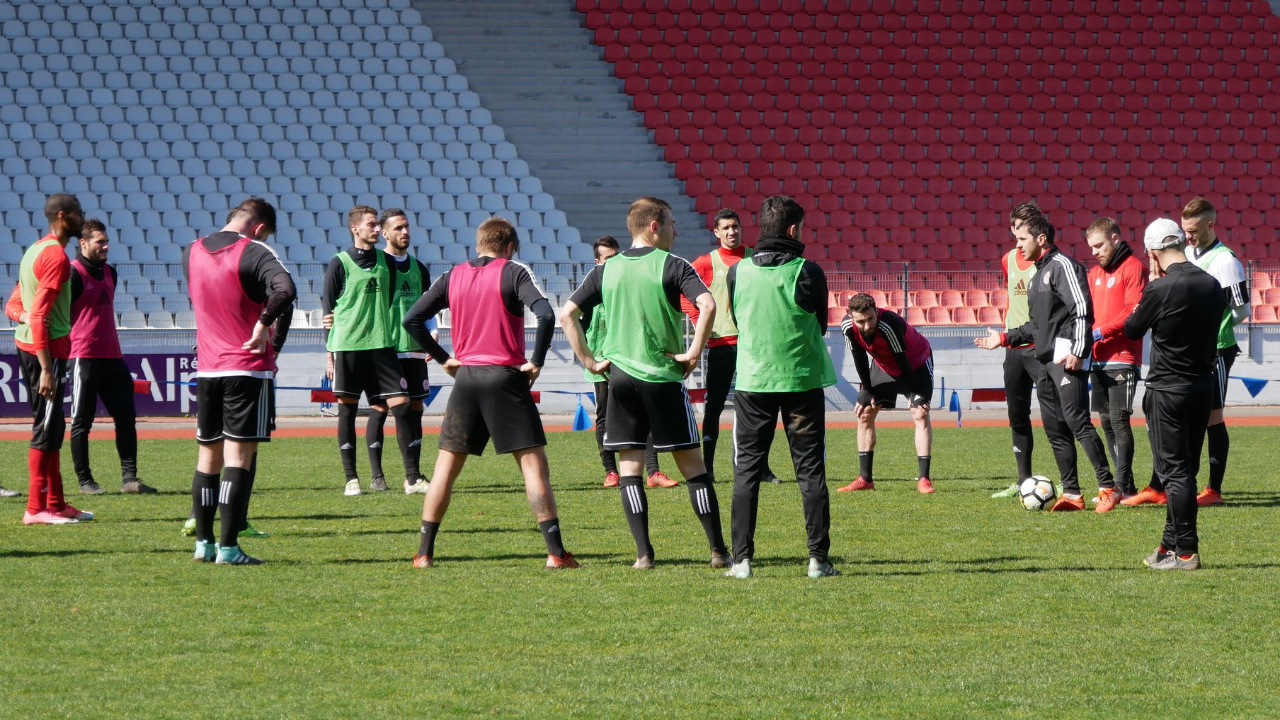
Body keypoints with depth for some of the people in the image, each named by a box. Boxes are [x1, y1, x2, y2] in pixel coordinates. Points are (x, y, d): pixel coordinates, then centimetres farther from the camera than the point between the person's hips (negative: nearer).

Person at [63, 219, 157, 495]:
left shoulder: (109, 273, 15)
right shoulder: (73, 273, -9)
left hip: (112, 356, 8)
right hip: (84, 357, -8)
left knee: (126, 416, 3)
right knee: (82, 421, 0)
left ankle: (129, 477, 4)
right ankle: (85, 481, 5)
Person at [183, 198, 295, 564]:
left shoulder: (191, 252, 7)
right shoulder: (254, 253, -13)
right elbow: (285, 291, -32)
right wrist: (264, 325, -18)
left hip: (206, 368, 6)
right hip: (249, 369, -5)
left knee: (208, 455, 15)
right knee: (239, 455, -5)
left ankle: (203, 541, 17)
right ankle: (228, 546, -8)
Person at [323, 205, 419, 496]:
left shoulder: (386, 262, 12)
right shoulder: (340, 264, 0)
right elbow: (328, 310, 2)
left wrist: (388, 337, 15)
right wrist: (330, 354, -2)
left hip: (381, 346, 4)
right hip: (348, 348, -4)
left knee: (401, 404, -4)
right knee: (348, 410, 1)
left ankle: (412, 477, -1)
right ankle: (351, 479, 7)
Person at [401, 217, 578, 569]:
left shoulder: (452, 276, 9)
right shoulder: (514, 272, -3)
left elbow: (412, 318, 7)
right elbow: (545, 315, -17)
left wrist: (442, 357, 10)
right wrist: (536, 361, -7)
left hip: (465, 377, 4)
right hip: (506, 377, -3)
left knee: (446, 466, 11)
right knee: (533, 463, -1)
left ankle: (424, 552, 9)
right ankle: (556, 552, -7)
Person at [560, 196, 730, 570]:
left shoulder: (605, 270, 8)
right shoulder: (671, 265, -5)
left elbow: (567, 313, 3)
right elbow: (707, 304, -20)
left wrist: (588, 360, 6)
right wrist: (694, 352, -11)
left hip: (620, 375, 3)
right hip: (663, 377, -3)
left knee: (629, 465, 6)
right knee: (691, 462, 5)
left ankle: (644, 553, -3)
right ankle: (719, 550, 5)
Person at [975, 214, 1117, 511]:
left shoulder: (1062, 265, -7)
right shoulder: (1040, 272, 23)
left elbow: (1082, 309, -17)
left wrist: (1078, 351, -23)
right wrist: (1005, 339, 28)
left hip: (1067, 356, -10)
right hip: (1047, 360, 10)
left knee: (1077, 421, -15)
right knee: (1055, 428, 7)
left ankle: (1108, 487, -15)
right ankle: (1071, 493, 9)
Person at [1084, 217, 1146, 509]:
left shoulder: (1133, 268, -6)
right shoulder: (1095, 273, 18)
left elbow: (1134, 311, -15)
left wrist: (1101, 331, -19)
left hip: (1123, 358, -8)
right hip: (1099, 359, 8)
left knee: (1119, 419, -12)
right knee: (1107, 421, 8)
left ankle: (1121, 486, -12)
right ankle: (1127, 485, 14)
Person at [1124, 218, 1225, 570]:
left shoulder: (1161, 289, -17)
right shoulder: (1212, 285, 2)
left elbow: (1132, 330, -3)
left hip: (1168, 390, -6)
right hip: (1204, 386, 6)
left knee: (1174, 470, -3)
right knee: (1185, 470, 14)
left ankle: (1186, 551, -5)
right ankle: (1172, 543, 22)